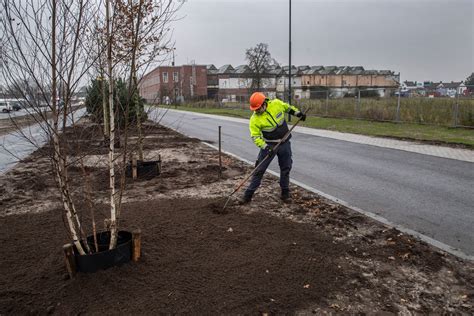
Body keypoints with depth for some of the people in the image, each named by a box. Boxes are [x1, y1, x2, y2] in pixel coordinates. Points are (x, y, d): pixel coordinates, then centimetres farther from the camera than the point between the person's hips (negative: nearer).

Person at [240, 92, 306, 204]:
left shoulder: (276, 104, -12)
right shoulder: (255, 119, -18)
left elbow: (287, 107, 10)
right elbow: (255, 136, -16)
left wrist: (298, 113, 10)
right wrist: (265, 147, -27)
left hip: (285, 143, 3)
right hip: (269, 145, -3)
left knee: (286, 169, 11)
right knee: (259, 170, -3)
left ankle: (285, 193, 27)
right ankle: (248, 195, 5)